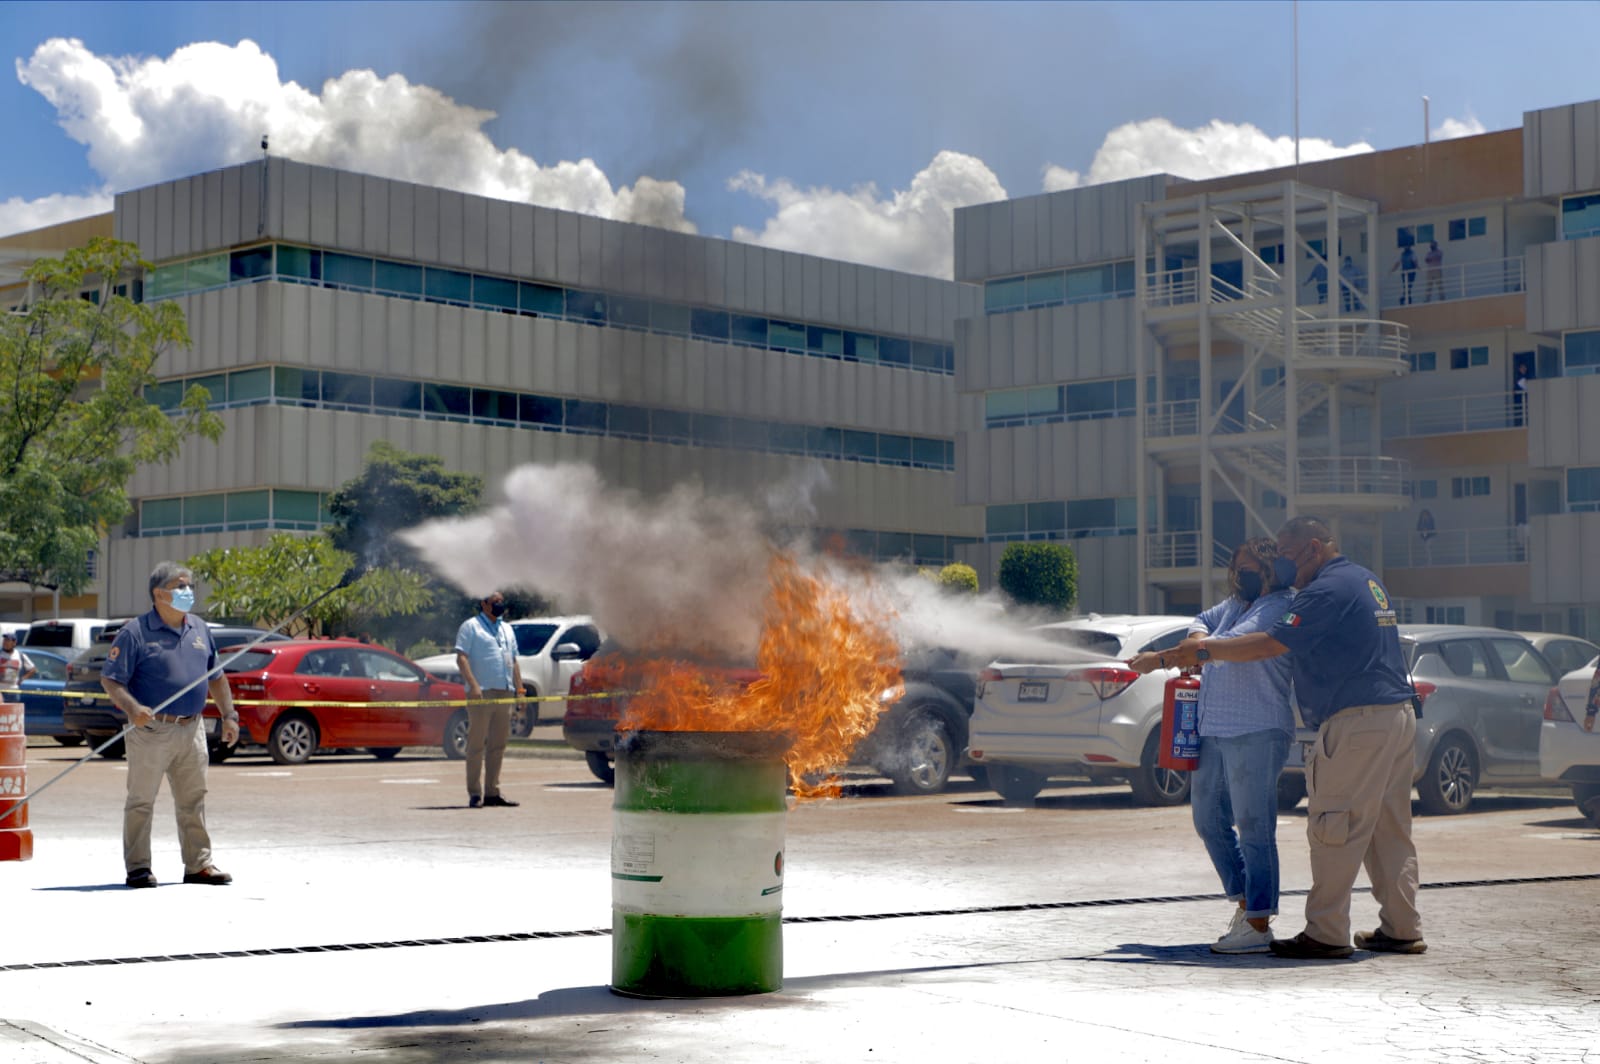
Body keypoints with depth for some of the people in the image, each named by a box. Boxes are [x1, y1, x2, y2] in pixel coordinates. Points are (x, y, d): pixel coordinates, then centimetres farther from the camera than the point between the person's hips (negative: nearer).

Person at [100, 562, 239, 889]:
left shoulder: (199, 629, 13)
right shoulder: (135, 632, -6)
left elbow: (216, 678, 21)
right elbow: (110, 680, -10)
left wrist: (229, 715, 14)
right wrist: (133, 708, -25)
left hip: (191, 729, 6)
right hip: (151, 730, -6)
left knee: (193, 801, 9)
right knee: (141, 800, 0)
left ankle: (199, 864, 15)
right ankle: (137, 867, 7)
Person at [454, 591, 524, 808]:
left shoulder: (507, 629, 21)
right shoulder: (470, 626, 0)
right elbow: (461, 658, -9)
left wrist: (520, 689, 16)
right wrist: (473, 685, -20)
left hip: (504, 693, 7)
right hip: (482, 693, -7)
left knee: (498, 745, 7)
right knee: (477, 743, -5)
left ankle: (492, 792, 12)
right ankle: (475, 793, -3)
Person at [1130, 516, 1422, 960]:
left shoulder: (1328, 589, -12)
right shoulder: (1366, 581, 20)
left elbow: (1271, 643, -18)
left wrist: (1203, 650, -12)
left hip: (1358, 721, -10)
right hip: (1398, 715, 10)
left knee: (1333, 830, -6)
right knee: (1389, 828, 13)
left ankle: (1326, 934, -5)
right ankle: (1401, 929, 16)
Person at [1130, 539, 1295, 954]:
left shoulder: (1278, 607, -10)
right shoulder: (1235, 604, 18)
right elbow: (1203, 623, 36)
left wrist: (1161, 659, -21)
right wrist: (1196, 640, 9)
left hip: (1255, 734, -10)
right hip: (1212, 732, 10)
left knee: (1253, 829, -9)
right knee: (1209, 821, 13)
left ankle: (1258, 925, -7)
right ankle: (1244, 903, 24)